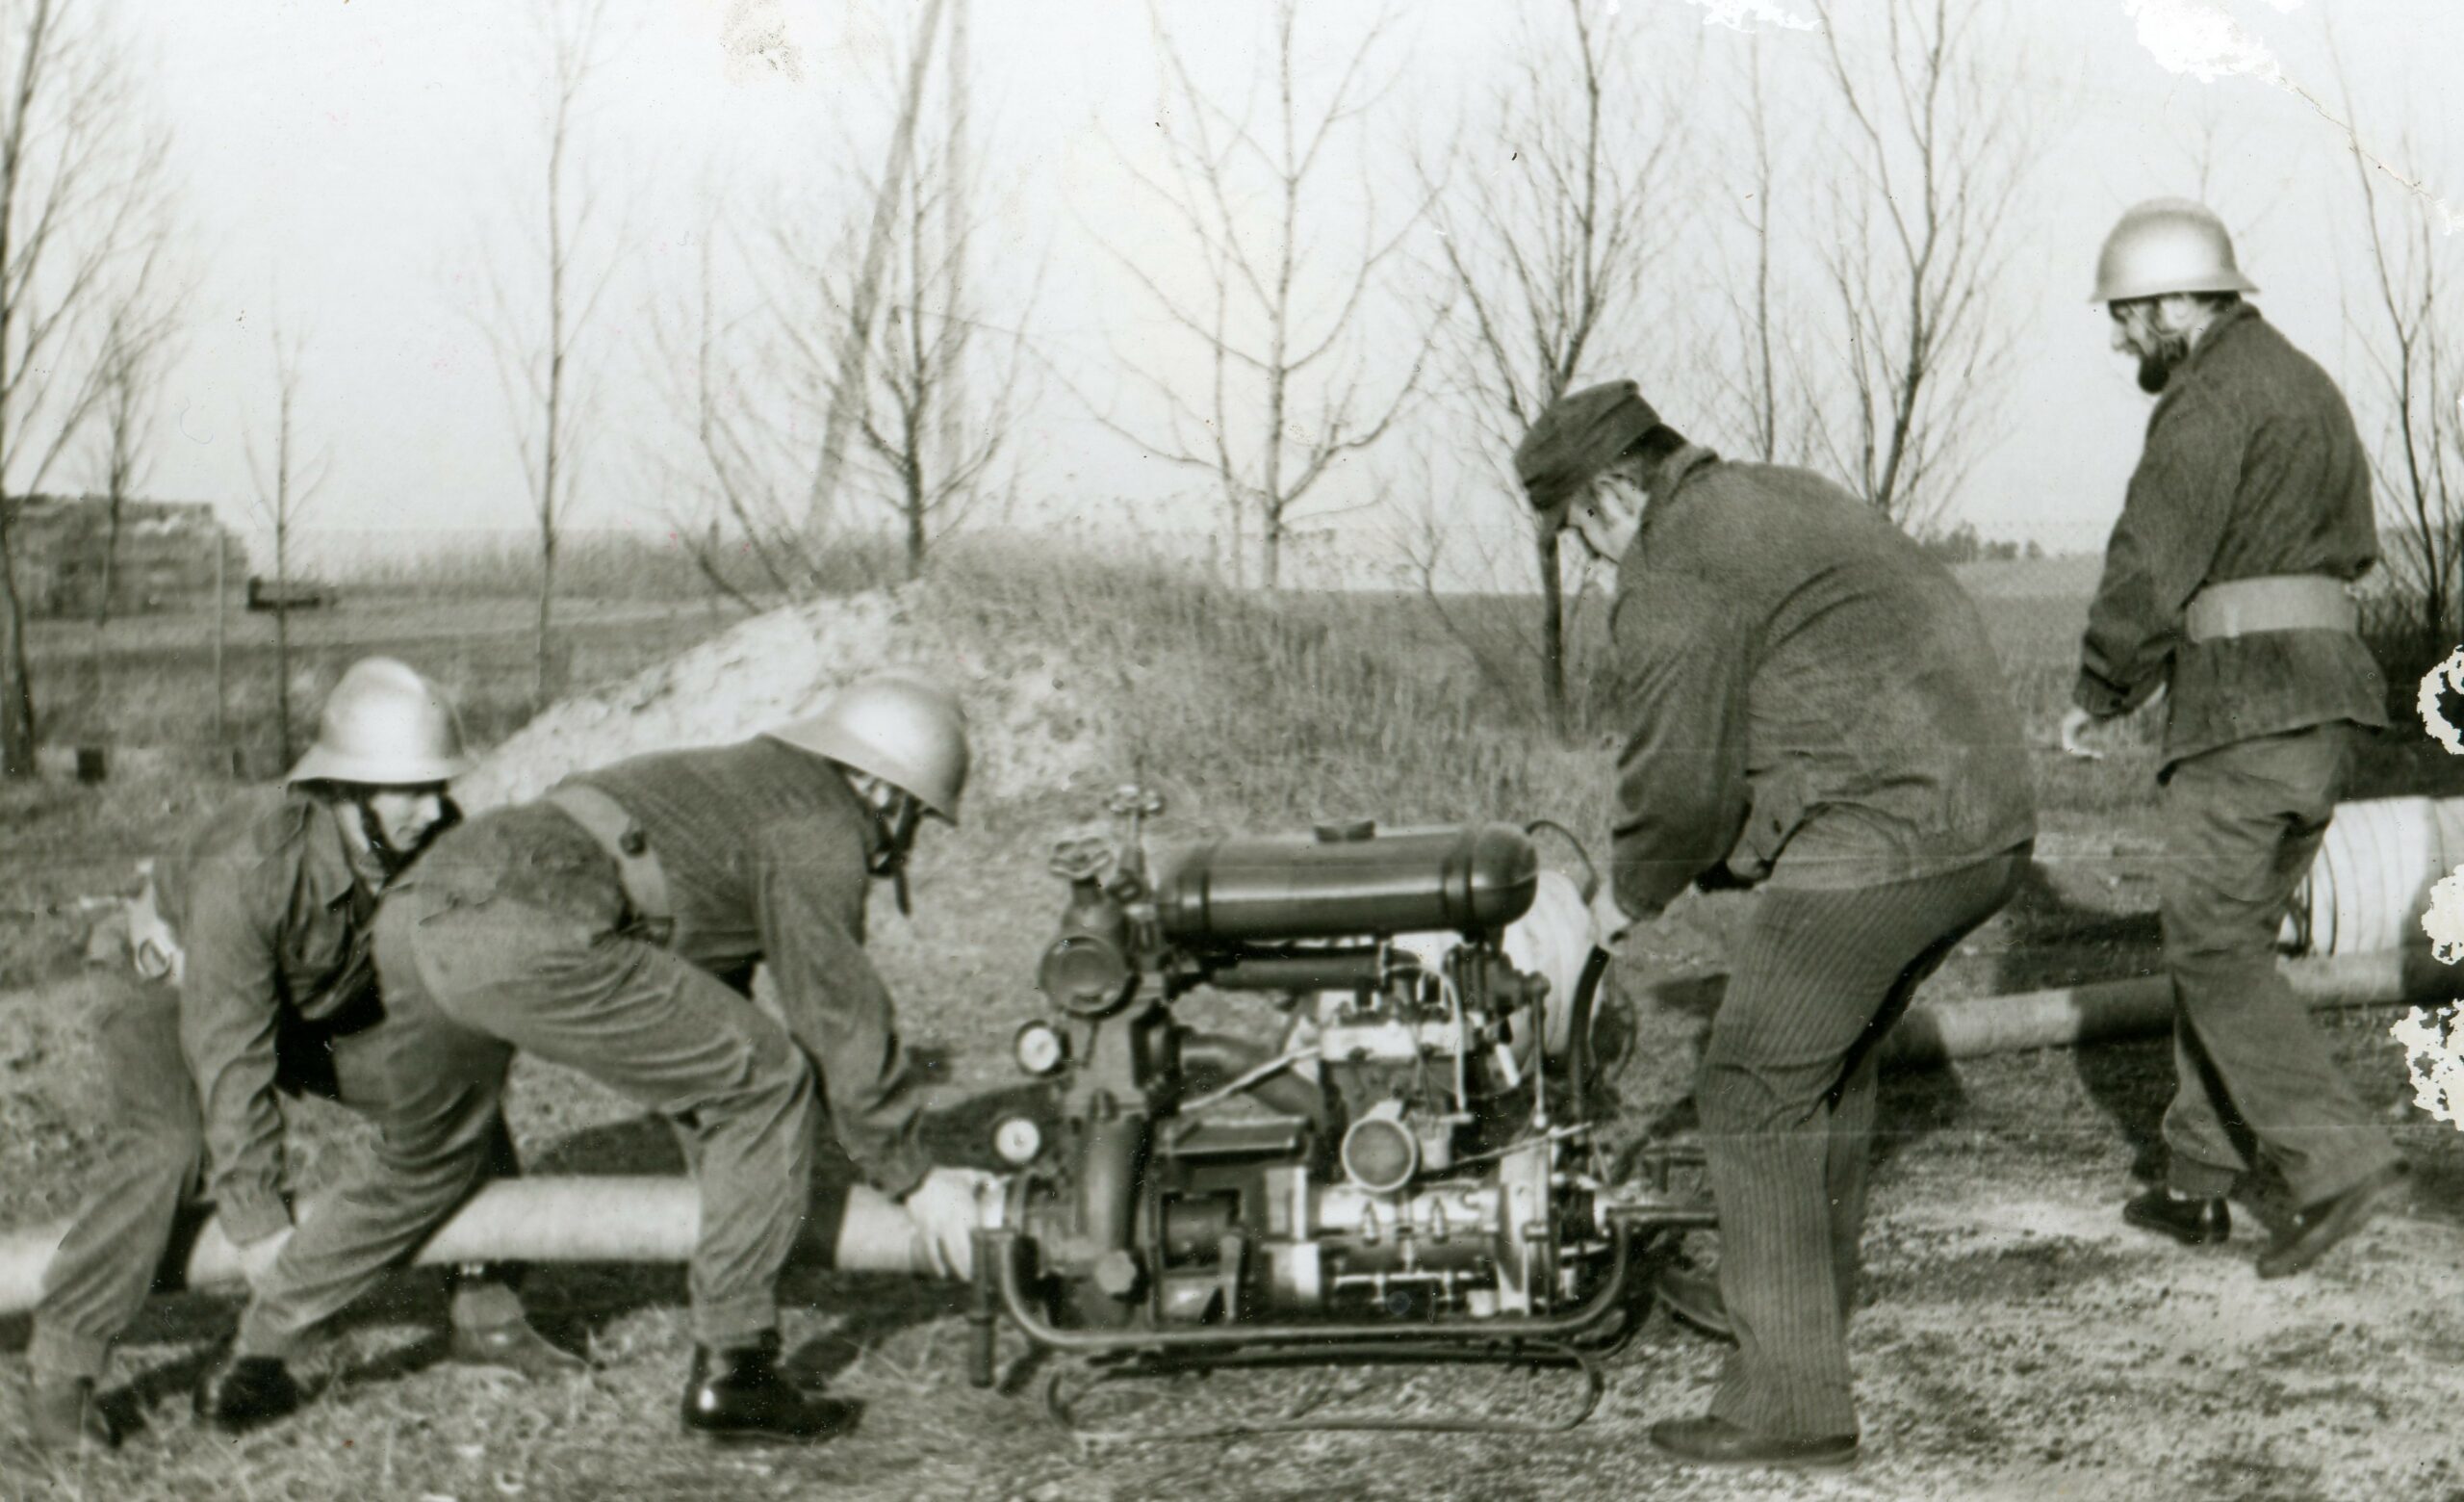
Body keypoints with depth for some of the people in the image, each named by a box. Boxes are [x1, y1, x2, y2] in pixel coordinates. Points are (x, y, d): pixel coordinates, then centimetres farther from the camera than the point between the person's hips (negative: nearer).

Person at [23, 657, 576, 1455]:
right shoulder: (245, 868, -41)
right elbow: (231, 1056, -39)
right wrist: (258, 1221, -37)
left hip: (327, 1003, 5)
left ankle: (484, 1310, 6)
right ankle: (59, 1365, -18)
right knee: (172, 1149, -30)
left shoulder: (439, 840, -26)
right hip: (179, 992, -5)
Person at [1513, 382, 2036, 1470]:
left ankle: (1790, 1401, -1)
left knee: (1757, 1091, -2)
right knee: (1832, 1057, 25)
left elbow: (1679, 781, -9)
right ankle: (1812, 1300, 39)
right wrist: (1720, 858, 27)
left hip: (1877, 837, -10)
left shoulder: (1674, 575, -9)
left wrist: (1632, 893, 11)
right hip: (1991, 821, 10)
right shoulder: (1785, 500, 22)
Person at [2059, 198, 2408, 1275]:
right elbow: (2353, 547, 26)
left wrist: (2097, 695, -1)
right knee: (2230, 935, 13)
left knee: (2214, 944, -6)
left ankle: (2339, 1162, -14)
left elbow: (2150, 567, -13)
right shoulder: (2309, 386, 20)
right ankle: (2199, 1183, 15)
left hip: (2245, 700, -9)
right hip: (2332, 689, 9)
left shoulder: (2211, 398, -10)